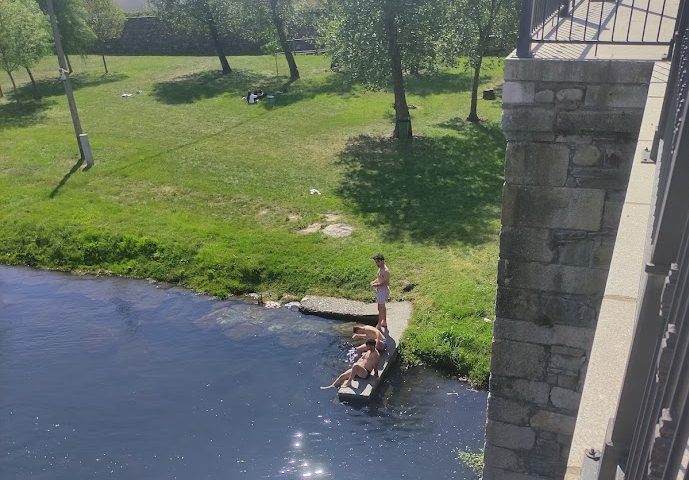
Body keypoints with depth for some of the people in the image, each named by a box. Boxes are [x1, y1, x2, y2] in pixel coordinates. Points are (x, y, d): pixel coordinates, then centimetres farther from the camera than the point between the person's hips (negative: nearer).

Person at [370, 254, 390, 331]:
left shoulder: (385, 271, -24)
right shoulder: (380, 268, 7)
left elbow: (386, 283, -26)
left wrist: (376, 285, -22)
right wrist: (374, 281, 3)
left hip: (383, 290, -11)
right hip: (380, 289, 11)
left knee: (380, 308, -3)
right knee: (383, 307, 21)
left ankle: (379, 326, 5)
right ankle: (384, 323, 35)